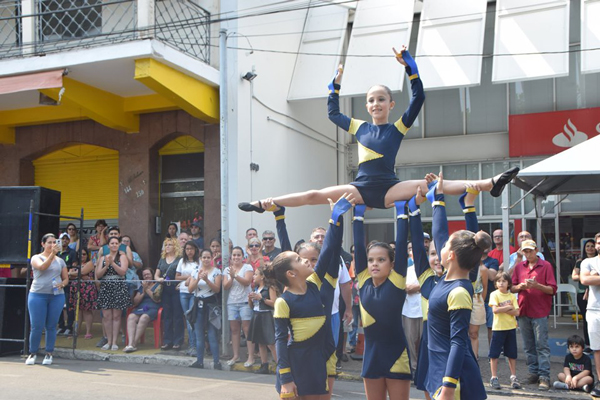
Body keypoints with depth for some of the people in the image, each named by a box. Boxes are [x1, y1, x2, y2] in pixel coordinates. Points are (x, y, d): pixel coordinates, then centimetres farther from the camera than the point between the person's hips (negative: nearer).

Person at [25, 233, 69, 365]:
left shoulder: (60, 261, 15)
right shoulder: (37, 258, 4)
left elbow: (66, 279, 15)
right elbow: (42, 267, -18)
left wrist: (62, 284, -7)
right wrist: (52, 254, -27)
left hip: (57, 296, 3)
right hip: (38, 295, -2)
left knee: (51, 326, 3)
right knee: (37, 326, -4)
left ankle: (49, 353, 12)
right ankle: (33, 353, 10)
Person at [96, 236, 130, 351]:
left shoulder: (122, 257, 6)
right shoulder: (102, 258, 14)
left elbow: (123, 271, -8)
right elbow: (98, 275, 6)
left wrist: (112, 262, -13)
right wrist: (106, 266, -8)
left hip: (119, 288, -3)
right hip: (105, 288, 3)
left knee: (116, 316, -3)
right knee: (106, 316, 0)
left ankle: (114, 342, 1)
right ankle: (109, 341, 9)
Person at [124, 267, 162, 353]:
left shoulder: (158, 285, 12)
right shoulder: (141, 286, 26)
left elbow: (157, 299, -4)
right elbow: (135, 302, 20)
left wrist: (147, 289, 3)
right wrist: (143, 293, 6)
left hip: (152, 309, -4)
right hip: (140, 308, 4)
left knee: (144, 317, -37)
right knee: (131, 317, -30)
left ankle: (134, 344, -34)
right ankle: (130, 344, -43)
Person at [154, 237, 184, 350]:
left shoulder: (180, 259, -2)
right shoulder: (162, 259, 16)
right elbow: (156, 274, 17)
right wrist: (158, 278, -4)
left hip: (176, 289, -5)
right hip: (165, 290, 5)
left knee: (177, 315, -2)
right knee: (167, 316, 8)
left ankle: (178, 341, 4)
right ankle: (167, 341, 13)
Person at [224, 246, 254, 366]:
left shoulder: (247, 267, 0)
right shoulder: (227, 269, 12)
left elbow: (247, 282, -14)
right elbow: (225, 286, 4)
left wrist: (235, 275, -25)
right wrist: (231, 278, -13)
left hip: (245, 302, -4)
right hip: (232, 302, 4)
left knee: (247, 329, -6)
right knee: (234, 329, 7)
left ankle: (251, 357, -4)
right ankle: (236, 356, 15)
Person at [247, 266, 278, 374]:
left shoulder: (269, 288, -8)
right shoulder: (256, 288, 15)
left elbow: (274, 303, -18)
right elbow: (251, 306, 21)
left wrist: (261, 297, -18)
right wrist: (250, 299, 0)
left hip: (266, 317, -8)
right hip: (256, 316, 8)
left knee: (271, 343, -11)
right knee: (260, 343, 10)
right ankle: (264, 366, 15)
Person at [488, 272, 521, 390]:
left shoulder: (512, 296, 5)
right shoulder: (494, 294, -4)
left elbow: (516, 312, -4)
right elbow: (495, 310, -17)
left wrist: (503, 309, -14)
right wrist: (509, 307, -10)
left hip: (511, 328, 3)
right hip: (498, 327, -3)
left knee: (512, 354, 9)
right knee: (494, 354, -1)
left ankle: (513, 377, 18)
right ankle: (494, 378, 7)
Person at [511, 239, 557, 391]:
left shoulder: (546, 266, -1)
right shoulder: (519, 267, 11)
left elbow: (552, 289, -4)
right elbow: (512, 288, 12)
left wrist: (537, 285, -20)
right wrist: (520, 286, -10)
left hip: (540, 312, -4)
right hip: (523, 311, 4)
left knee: (542, 346, -6)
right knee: (529, 346, 9)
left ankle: (544, 376, -5)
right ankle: (533, 372, 17)